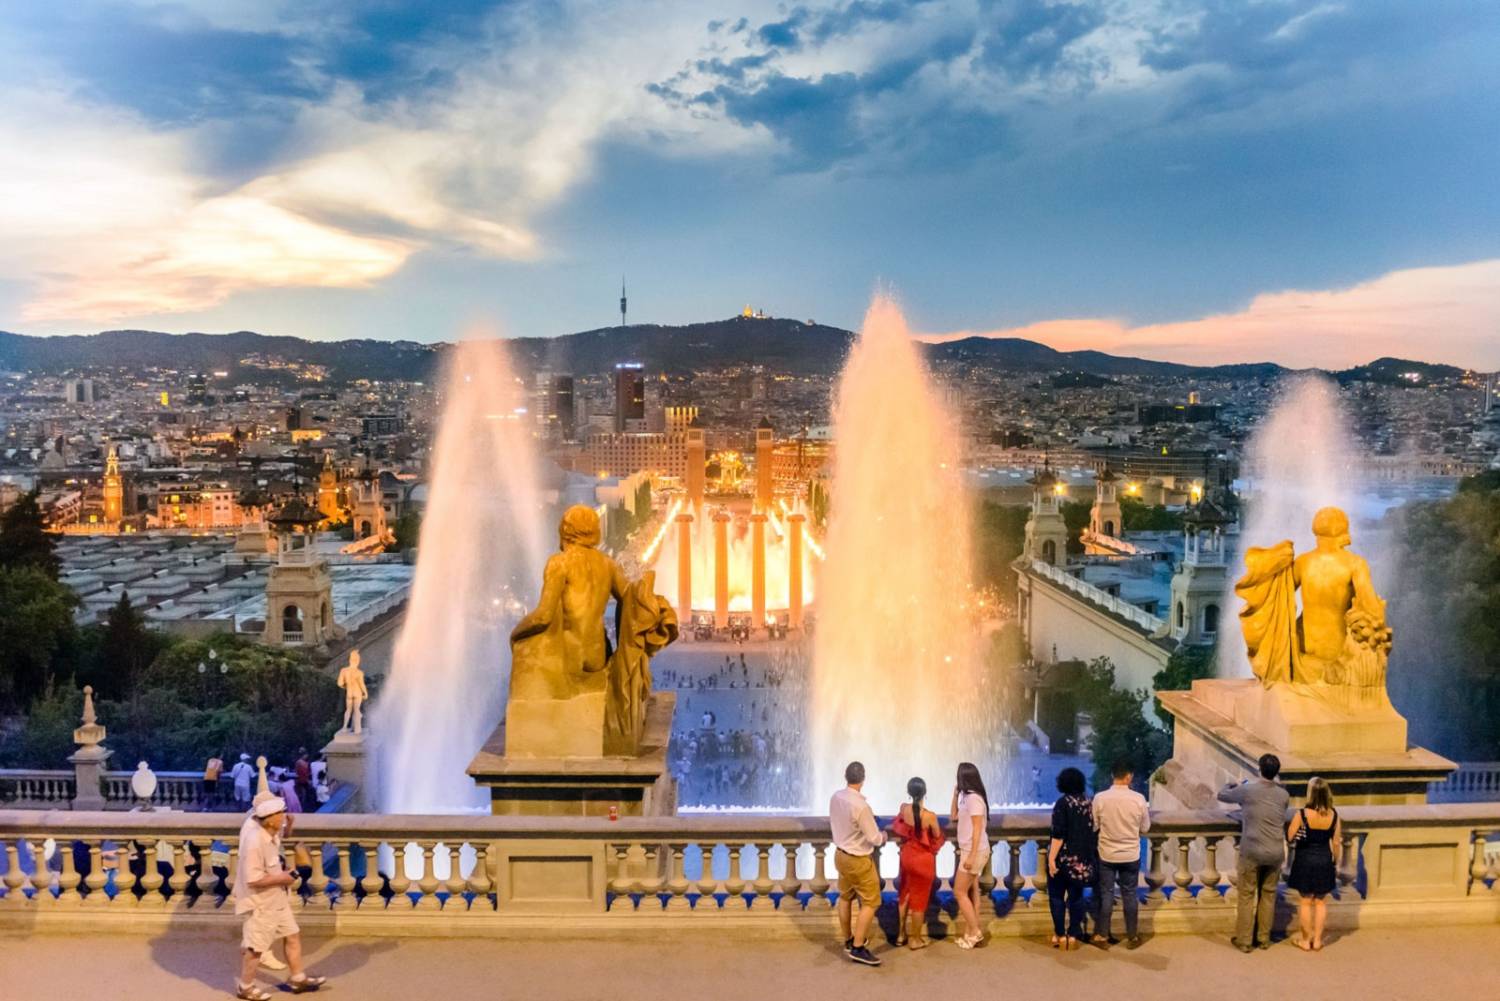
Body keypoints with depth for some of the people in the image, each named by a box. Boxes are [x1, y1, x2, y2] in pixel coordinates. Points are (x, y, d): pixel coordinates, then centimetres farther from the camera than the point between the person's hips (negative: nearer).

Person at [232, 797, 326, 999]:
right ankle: (244, 987, 27)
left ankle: (298, 978, 28)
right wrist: (282, 878, -20)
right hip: (261, 902, -9)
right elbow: (253, 879, -31)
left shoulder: (270, 833, -5)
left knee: (293, 935, 15)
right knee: (255, 947, 8)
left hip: (277, 898, 9)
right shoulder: (255, 842, -31)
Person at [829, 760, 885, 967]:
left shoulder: (835, 797, -7)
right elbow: (874, 839, -21)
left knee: (845, 898, 21)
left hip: (841, 854, 8)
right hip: (859, 860, -8)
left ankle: (849, 940, 35)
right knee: (870, 903, 5)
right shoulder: (861, 806, -30)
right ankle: (858, 948, 7)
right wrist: (883, 837, 1)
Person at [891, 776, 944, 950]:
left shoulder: (904, 808, -11)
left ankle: (902, 933, 33)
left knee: (905, 894, 22)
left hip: (906, 856, 5)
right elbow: (937, 837, -7)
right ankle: (915, 939, 21)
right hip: (923, 859, -5)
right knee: (919, 898, 9)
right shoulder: (930, 816, -25)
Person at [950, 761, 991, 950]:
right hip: (969, 851, 9)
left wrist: (971, 855, -22)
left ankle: (974, 932, 0)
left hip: (975, 851, -9)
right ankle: (973, 932, 14)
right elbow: (954, 817, 21)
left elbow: (977, 829, -21)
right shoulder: (967, 797, 10)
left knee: (960, 892, -4)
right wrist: (955, 794, 12)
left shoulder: (973, 798, -18)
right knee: (970, 893, 10)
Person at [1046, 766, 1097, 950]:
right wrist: (1089, 854, 20)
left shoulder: (1063, 803, -14)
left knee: (1056, 895, 7)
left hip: (1064, 857, -5)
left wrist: (1052, 858, -18)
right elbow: (1093, 829, 9)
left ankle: (1060, 935, 8)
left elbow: (1058, 834, -19)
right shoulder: (1088, 802, 3)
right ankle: (1074, 934, 15)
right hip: (1083, 857, 5)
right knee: (1076, 895, 12)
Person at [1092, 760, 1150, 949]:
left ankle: (1103, 935, 17)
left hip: (1106, 855, 0)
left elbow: (1093, 826, -4)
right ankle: (1132, 937, 20)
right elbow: (1145, 828, -1)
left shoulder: (1100, 798, -14)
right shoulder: (1138, 799, -13)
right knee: (1130, 895, 12)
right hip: (1131, 856, 0)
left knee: (1106, 894, 10)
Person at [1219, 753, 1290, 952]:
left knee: (1246, 895, 6)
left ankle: (1244, 941, 10)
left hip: (1252, 852, -3)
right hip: (1276, 852, 4)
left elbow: (1222, 795, 3)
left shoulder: (1247, 790, -10)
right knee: (1268, 895, 16)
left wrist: (1232, 785, 26)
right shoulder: (1283, 794, 1)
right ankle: (1264, 939, 23)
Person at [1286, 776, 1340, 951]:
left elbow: (1290, 837, -13)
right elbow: (1336, 842, -1)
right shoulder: (1333, 814, -9)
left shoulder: (1302, 814, -19)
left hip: (1305, 860, -2)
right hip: (1324, 860, 3)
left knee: (1305, 901, 10)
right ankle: (1317, 940, 21)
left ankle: (1306, 940, 19)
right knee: (1321, 902, 15)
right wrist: (1336, 864, 14)